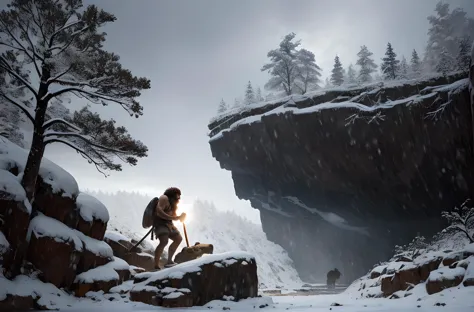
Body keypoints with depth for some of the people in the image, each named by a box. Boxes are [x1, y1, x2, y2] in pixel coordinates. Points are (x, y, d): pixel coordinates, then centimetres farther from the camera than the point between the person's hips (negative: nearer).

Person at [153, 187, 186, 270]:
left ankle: (169, 261, 17)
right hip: (160, 223, -11)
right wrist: (170, 217, -26)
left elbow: (173, 216, 23)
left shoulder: (172, 202, 22)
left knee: (178, 238, 16)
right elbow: (158, 212, -22)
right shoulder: (164, 198, -8)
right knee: (164, 242, -29)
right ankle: (156, 266, -32)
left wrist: (180, 217, 4)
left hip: (168, 223, 11)